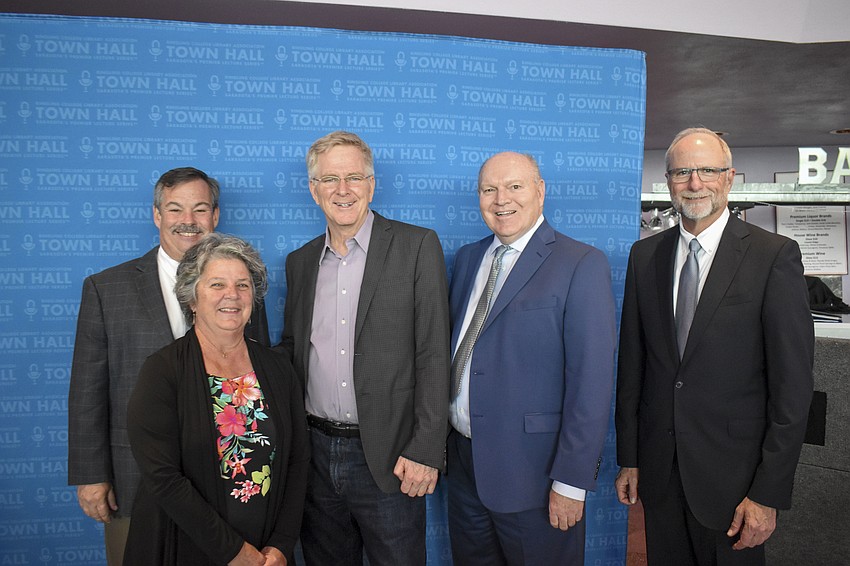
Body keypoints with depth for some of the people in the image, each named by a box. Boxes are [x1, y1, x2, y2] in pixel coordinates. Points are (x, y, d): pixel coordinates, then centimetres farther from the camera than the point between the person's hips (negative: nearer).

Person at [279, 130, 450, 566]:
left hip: (388, 458, -4)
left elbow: (433, 355, -9)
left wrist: (425, 450, -14)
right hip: (315, 453, 5)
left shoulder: (416, 247, -6)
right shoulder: (300, 261, 10)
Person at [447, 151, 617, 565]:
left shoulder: (581, 265, -12)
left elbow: (591, 380, -16)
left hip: (532, 472, -6)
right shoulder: (467, 259, 8)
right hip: (463, 461, 6)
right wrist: (441, 442, 10)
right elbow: (454, 347, 12)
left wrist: (572, 481, -17)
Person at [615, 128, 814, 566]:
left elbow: (792, 386, -10)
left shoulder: (774, 256, -9)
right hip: (658, 468, 4)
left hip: (731, 474, -3)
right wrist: (628, 458, 6)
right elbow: (632, 361, 6)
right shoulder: (645, 255, 4)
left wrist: (769, 494, -11)